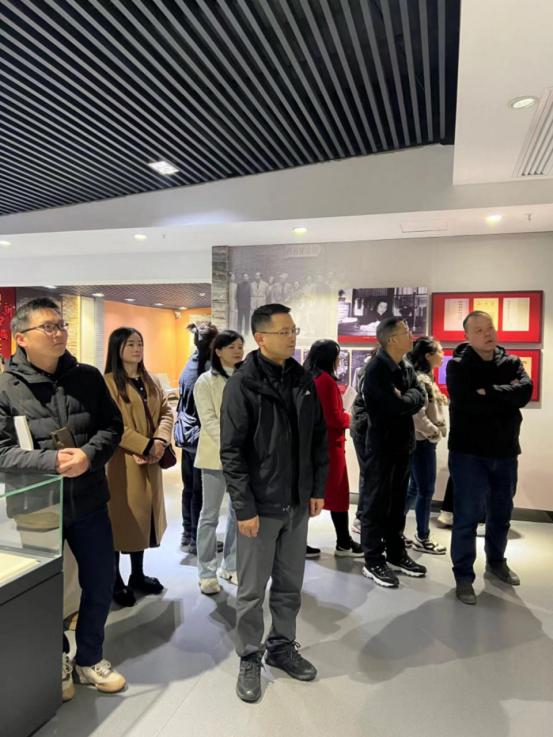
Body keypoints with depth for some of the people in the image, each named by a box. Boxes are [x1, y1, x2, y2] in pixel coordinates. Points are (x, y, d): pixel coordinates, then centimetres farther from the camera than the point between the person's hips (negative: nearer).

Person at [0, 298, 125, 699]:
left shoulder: (88, 377, -1)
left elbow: (112, 425, 0)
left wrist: (89, 454, -18)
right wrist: (52, 461, -27)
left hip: (89, 502, 3)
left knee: (101, 584, 15)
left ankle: (89, 658, 40)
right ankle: (56, 661, 42)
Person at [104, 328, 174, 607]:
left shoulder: (151, 382, 12)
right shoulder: (108, 383, -11)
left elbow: (166, 412, 7)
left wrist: (160, 440, -12)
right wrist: (146, 446, -20)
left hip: (149, 463, 7)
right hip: (121, 463, -6)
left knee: (142, 517, 15)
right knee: (121, 519, 4)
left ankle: (138, 575, 31)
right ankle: (115, 581, 20)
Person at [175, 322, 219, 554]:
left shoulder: (191, 364, 10)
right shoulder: (208, 367, -16)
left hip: (187, 433, 9)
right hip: (202, 436, -9)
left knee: (189, 487, 16)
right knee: (200, 490, 0)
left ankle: (188, 533, 26)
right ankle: (197, 539, 7)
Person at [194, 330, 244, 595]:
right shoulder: (206, 381, -2)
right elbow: (209, 420, -11)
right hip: (216, 455, -4)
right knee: (210, 514, 4)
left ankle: (230, 566, 27)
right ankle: (207, 573, 16)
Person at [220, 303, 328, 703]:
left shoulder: (304, 380, 4)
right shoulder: (242, 384, -13)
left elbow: (319, 437, 10)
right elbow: (232, 452, -14)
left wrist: (318, 489, 7)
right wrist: (245, 508, -15)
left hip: (298, 504, 5)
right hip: (260, 506, -5)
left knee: (290, 585, 19)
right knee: (253, 590, 10)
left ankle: (282, 647, 38)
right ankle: (250, 659, 30)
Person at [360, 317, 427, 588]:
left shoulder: (407, 368, 11)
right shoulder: (376, 369, -17)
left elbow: (419, 397, 2)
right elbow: (397, 405, -26)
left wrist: (405, 397, -14)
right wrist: (409, 398, -8)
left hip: (402, 444, 8)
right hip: (382, 446, -8)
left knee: (397, 503, 17)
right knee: (377, 504, 2)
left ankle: (396, 554, 30)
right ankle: (373, 561, 12)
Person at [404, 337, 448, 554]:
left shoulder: (426, 378, 14)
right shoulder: (420, 380, -18)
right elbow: (417, 415, -25)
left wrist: (437, 432, 10)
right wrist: (435, 434, -14)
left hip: (424, 441, 10)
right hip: (421, 442, -10)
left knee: (415, 488, 16)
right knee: (426, 490, 0)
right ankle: (422, 539, 14)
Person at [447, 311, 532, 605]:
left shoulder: (511, 363, 6)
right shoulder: (458, 366, -7)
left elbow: (525, 391, -14)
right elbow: (469, 403, -23)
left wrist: (489, 393, -22)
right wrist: (505, 400, -14)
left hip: (505, 451, 5)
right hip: (469, 452, -5)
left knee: (501, 513, 19)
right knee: (467, 516, -2)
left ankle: (496, 562, 40)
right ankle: (463, 576, 12)